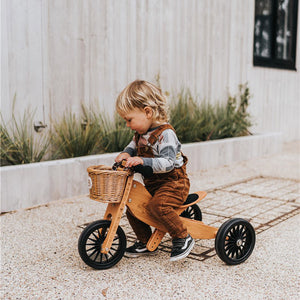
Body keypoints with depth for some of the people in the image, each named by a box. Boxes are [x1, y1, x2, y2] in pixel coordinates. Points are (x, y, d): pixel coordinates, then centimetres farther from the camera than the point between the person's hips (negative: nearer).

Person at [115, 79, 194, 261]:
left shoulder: (165, 134, -21)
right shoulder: (142, 133, 6)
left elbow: (168, 163, -30)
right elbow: (134, 146, 27)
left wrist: (142, 161, -40)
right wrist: (126, 154, 4)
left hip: (173, 182, -9)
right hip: (152, 184, 9)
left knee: (158, 205, -32)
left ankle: (183, 239, -15)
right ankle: (146, 242, 22)